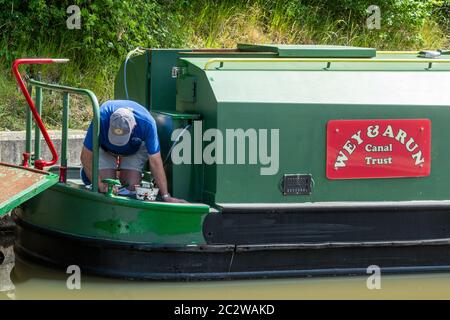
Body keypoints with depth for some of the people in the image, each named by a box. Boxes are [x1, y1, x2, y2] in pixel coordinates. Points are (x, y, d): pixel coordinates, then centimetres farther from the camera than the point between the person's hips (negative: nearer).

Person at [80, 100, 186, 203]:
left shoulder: (147, 123, -39)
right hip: (105, 147, 0)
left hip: (136, 149, 0)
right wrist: (100, 185, -38)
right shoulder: (101, 119, -41)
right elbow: (86, 156, -30)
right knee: (106, 187, -14)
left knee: (132, 186, -16)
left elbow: (155, 163, -32)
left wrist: (166, 196, -34)